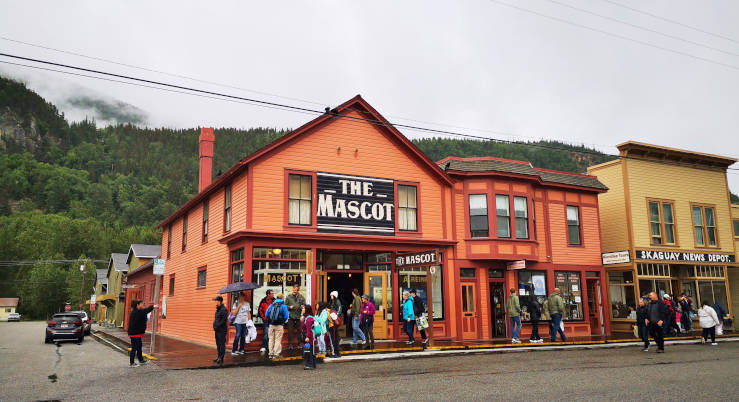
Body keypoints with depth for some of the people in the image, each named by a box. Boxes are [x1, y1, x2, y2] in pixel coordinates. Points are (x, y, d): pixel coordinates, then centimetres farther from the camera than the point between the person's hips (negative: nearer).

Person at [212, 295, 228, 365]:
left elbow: (223, 320, -19)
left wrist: (217, 327, -17)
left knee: (221, 344, -5)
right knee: (218, 344, 14)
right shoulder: (218, 309, 15)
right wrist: (214, 326, 10)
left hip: (222, 330, -10)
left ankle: (221, 359, -2)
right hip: (217, 330, 10)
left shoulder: (224, 310, -15)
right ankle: (219, 357, 22)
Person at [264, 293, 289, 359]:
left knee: (271, 339, 11)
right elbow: (286, 316, -6)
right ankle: (276, 354, -1)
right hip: (279, 325, -3)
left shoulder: (271, 305, 7)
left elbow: (266, 314, 9)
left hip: (271, 325, 3)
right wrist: (283, 321, 13)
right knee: (278, 340, 0)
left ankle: (271, 354, 14)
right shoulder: (283, 306, -3)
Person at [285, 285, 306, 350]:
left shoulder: (302, 297, 7)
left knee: (299, 331, 5)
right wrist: (289, 307, -11)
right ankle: (290, 344, 7)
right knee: (290, 331, 0)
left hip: (299, 317, 1)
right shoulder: (289, 297, 5)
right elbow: (285, 305, 7)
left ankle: (299, 344, 13)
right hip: (291, 316, -1)